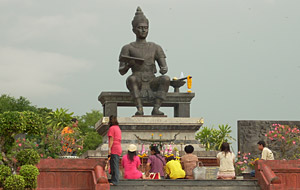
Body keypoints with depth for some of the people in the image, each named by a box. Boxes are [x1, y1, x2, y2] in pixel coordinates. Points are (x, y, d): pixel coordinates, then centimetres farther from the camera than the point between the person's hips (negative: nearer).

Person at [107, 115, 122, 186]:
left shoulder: (112, 128, -7)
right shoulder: (118, 128, 19)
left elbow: (111, 139, -13)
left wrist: (109, 148, -16)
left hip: (114, 148, -9)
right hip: (119, 148, 9)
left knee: (114, 166, -10)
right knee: (115, 166, 11)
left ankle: (114, 181, -12)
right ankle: (113, 180, 13)